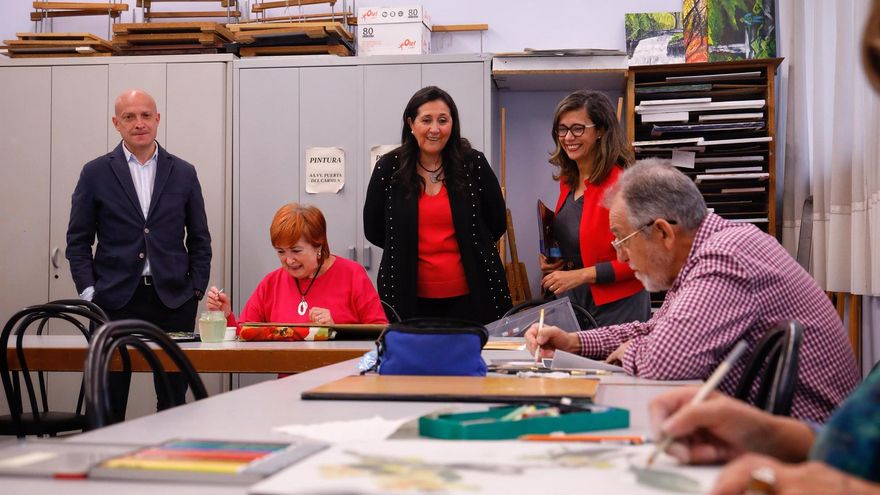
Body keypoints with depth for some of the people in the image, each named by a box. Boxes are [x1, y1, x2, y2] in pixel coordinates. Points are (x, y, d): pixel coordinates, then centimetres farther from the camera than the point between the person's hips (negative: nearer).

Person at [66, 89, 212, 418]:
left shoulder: (183, 173, 8)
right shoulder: (95, 173, 5)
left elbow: (199, 239, 11)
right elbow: (78, 240, 6)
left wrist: (196, 290, 2)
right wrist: (88, 291, -4)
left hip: (173, 301, 1)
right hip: (115, 300, -1)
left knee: (174, 400, 5)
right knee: (108, 402, 2)